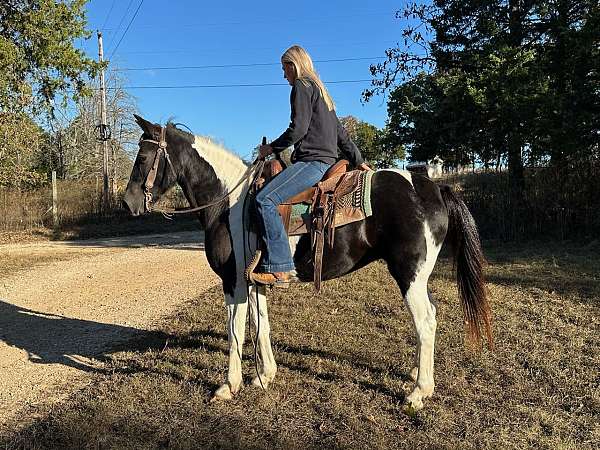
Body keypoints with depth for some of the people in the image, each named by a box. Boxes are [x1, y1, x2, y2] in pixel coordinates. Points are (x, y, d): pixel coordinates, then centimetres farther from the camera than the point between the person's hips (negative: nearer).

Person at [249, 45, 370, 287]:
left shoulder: (301, 86, -1)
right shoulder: (320, 91, 28)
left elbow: (298, 129, -14)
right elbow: (341, 133, 28)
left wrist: (271, 148, -2)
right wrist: (358, 161, 30)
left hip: (312, 161, -11)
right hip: (325, 160, 11)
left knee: (265, 199, -22)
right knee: (271, 198, 16)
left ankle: (279, 268, -28)